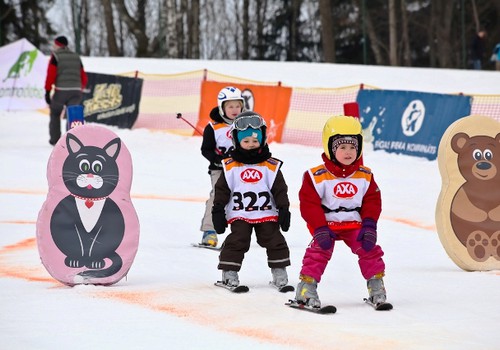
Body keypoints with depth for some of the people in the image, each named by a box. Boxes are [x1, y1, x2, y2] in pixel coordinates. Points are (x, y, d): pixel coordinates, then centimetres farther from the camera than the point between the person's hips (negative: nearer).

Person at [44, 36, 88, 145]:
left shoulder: (55, 56, 4)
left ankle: (55, 139, 17)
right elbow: (83, 77, 18)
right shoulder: (76, 57, 19)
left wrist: (47, 91, -8)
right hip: (76, 91, 3)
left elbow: (51, 74, -7)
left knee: (55, 114, 17)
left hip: (61, 90, -3)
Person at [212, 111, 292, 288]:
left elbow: (280, 190, 4)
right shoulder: (230, 167, 0)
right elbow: (221, 190, 3)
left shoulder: (271, 166, 2)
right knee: (236, 242, -7)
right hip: (239, 215, -1)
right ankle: (229, 273, 1)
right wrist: (218, 210, -1)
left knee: (274, 241, 1)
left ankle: (279, 271, 14)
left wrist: (284, 210, -1)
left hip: (267, 214, 1)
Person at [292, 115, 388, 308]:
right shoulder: (316, 176, -13)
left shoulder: (365, 176, 0)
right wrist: (320, 230, -22)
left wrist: (369, 226, -12)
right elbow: (309, 204, -14)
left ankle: (376, 284, 8)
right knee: (319, 250, -22)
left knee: (369, 249, -11)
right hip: (326, 225, -3)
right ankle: (306, 287, -13)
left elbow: (372, 202, 2)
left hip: (354, 224, 3)